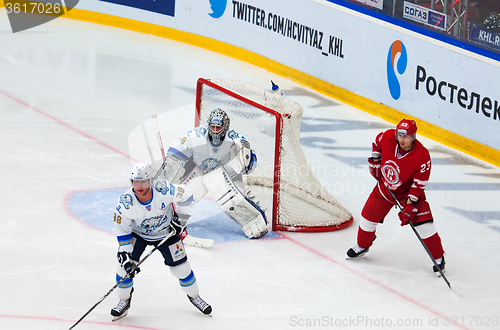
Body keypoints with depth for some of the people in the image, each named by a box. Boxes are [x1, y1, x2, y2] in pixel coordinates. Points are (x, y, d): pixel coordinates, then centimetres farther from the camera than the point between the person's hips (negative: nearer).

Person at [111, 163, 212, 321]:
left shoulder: (163, 190, -33)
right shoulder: (125, 202, -30)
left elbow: (186, 196, -13)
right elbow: (122, 231, -19)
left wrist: (180, 219, -11)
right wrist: (125, 254, -24)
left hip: (166, 233, 0)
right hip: (137, 234, 0)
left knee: (181, 267, 1)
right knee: (125, 264, -14)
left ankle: (194, 296, 28)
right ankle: (124, 302, 8)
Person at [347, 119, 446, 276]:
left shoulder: (422, 156, -31)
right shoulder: (388, 137, -22)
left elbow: (418, 185, -25)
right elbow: (377, 143, 6)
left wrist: (409, 208, -27)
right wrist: (374, 161, 1)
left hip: (409, 191, -4)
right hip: (384, 188, 4)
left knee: (424, 224, -14)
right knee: (368, 216, 8)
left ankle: (438, 258, 2)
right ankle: (362, 246, 37)